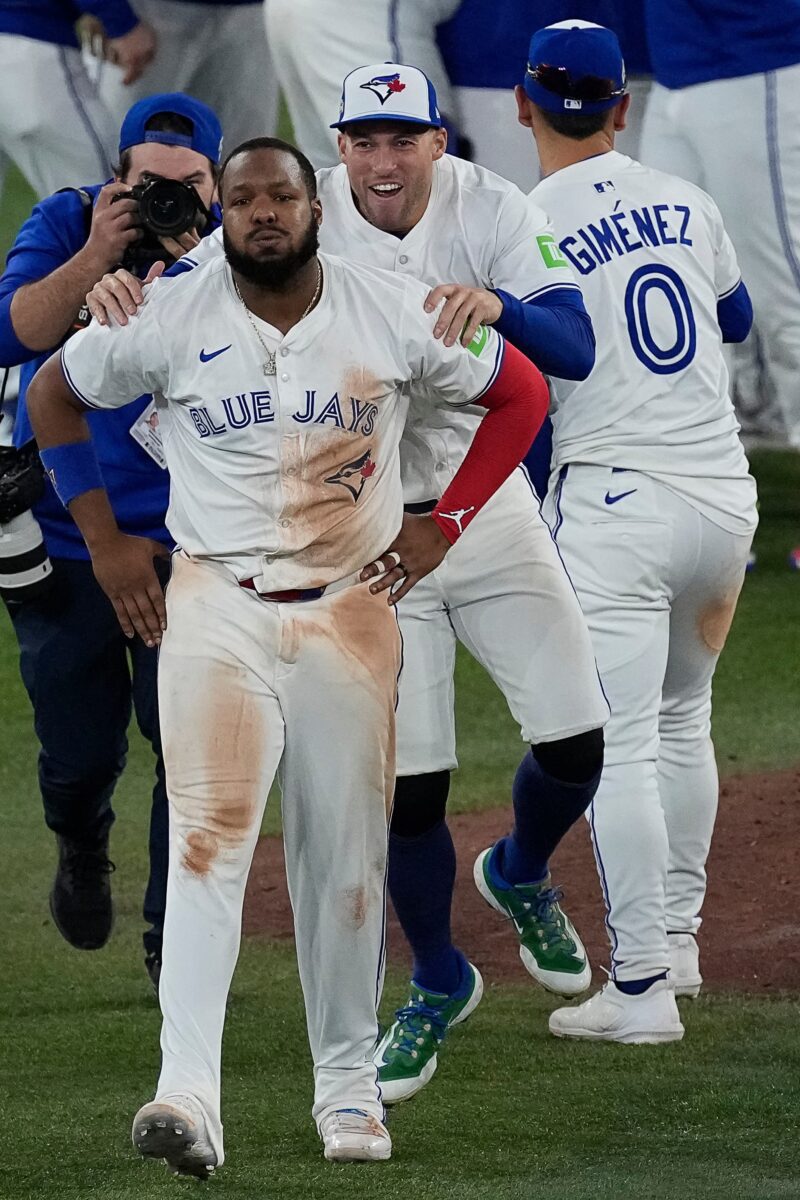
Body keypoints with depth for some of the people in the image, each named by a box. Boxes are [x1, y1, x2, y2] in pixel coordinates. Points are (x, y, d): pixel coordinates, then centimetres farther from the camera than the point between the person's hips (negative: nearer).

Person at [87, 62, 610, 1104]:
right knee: (406, 781, -3)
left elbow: (575, 348, -21)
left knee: (580, 738, -3)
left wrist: (495, 303, -43)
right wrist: (122, 287, -44)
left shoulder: (492, 213, -10)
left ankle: (519, 877, 33)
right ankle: (439, 986, 22)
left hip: (489, 510, 1)